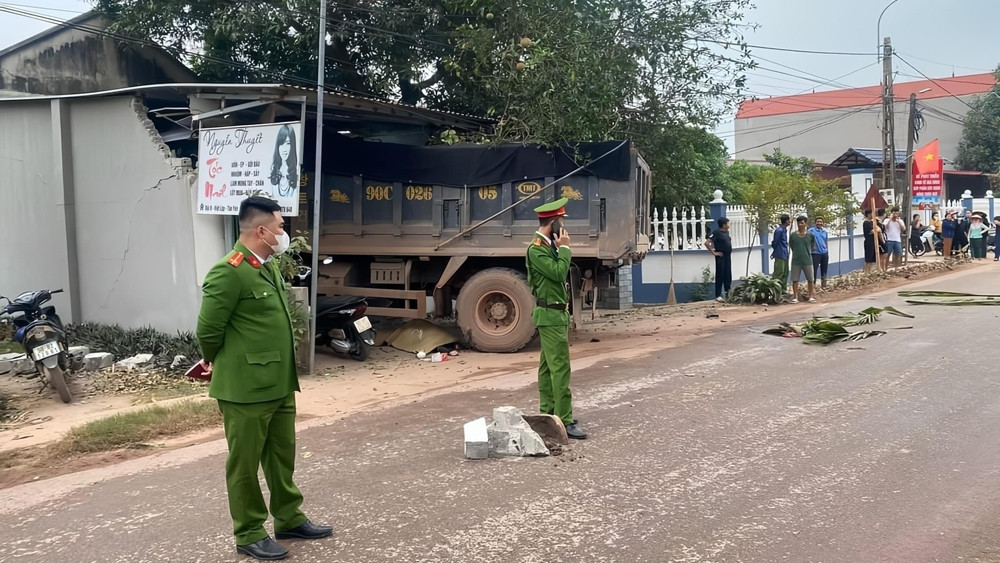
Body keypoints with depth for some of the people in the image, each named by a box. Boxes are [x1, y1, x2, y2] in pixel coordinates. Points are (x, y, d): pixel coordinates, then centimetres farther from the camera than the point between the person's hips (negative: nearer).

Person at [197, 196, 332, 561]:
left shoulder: (268, 268, 10)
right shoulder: (228, 272, -19)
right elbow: (208, 331, -15)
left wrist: (280, 372, 17)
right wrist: (222, 365, 1)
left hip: (280, 384, 8)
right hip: (246, 388, -8)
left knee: (282, 455, 19)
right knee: (245, 463, 7)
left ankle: (289, 519, 33)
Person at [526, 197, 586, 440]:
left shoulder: (548, 246, 12)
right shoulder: (536, 249, -17)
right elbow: (559, 273, -23)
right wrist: (565, 248, -14)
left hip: (555, 313, 10)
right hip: (551, 315, -10)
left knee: (548, 366, 13)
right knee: (560, 368, -11)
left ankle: (548, 413, 20)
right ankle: (565, 421, -10)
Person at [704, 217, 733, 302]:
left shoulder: (727, 232, 11)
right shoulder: (717, 233, -13)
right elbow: (707, 243, -20)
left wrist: (730, 249, 16)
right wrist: (714, 252, -15)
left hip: (728, 256, 8)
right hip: (721, 257, -8)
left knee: (728, 275, 11)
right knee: (720, 276, -4)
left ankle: (728, 293, 21)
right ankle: (718, 295, 1)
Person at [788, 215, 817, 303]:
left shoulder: (810, 235, -4)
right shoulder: (793, 235, -4)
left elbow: (812, 245, 12)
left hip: (807, 260, 0)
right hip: (796, 261, 0)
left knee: (810, 279, 7)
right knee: (795, 279, 2)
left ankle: (811, 296, 19)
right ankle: (795, 297, 11)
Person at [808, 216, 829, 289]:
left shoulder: (825, 232, 11)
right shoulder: (811, 230, -6)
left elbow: (826, 243, 17)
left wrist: (827, 253, 17)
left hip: (824, 253, 5)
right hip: (816, 253, -5)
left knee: (824, 270, 12)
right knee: (814, 270, -5)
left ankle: (824, 285, 21)